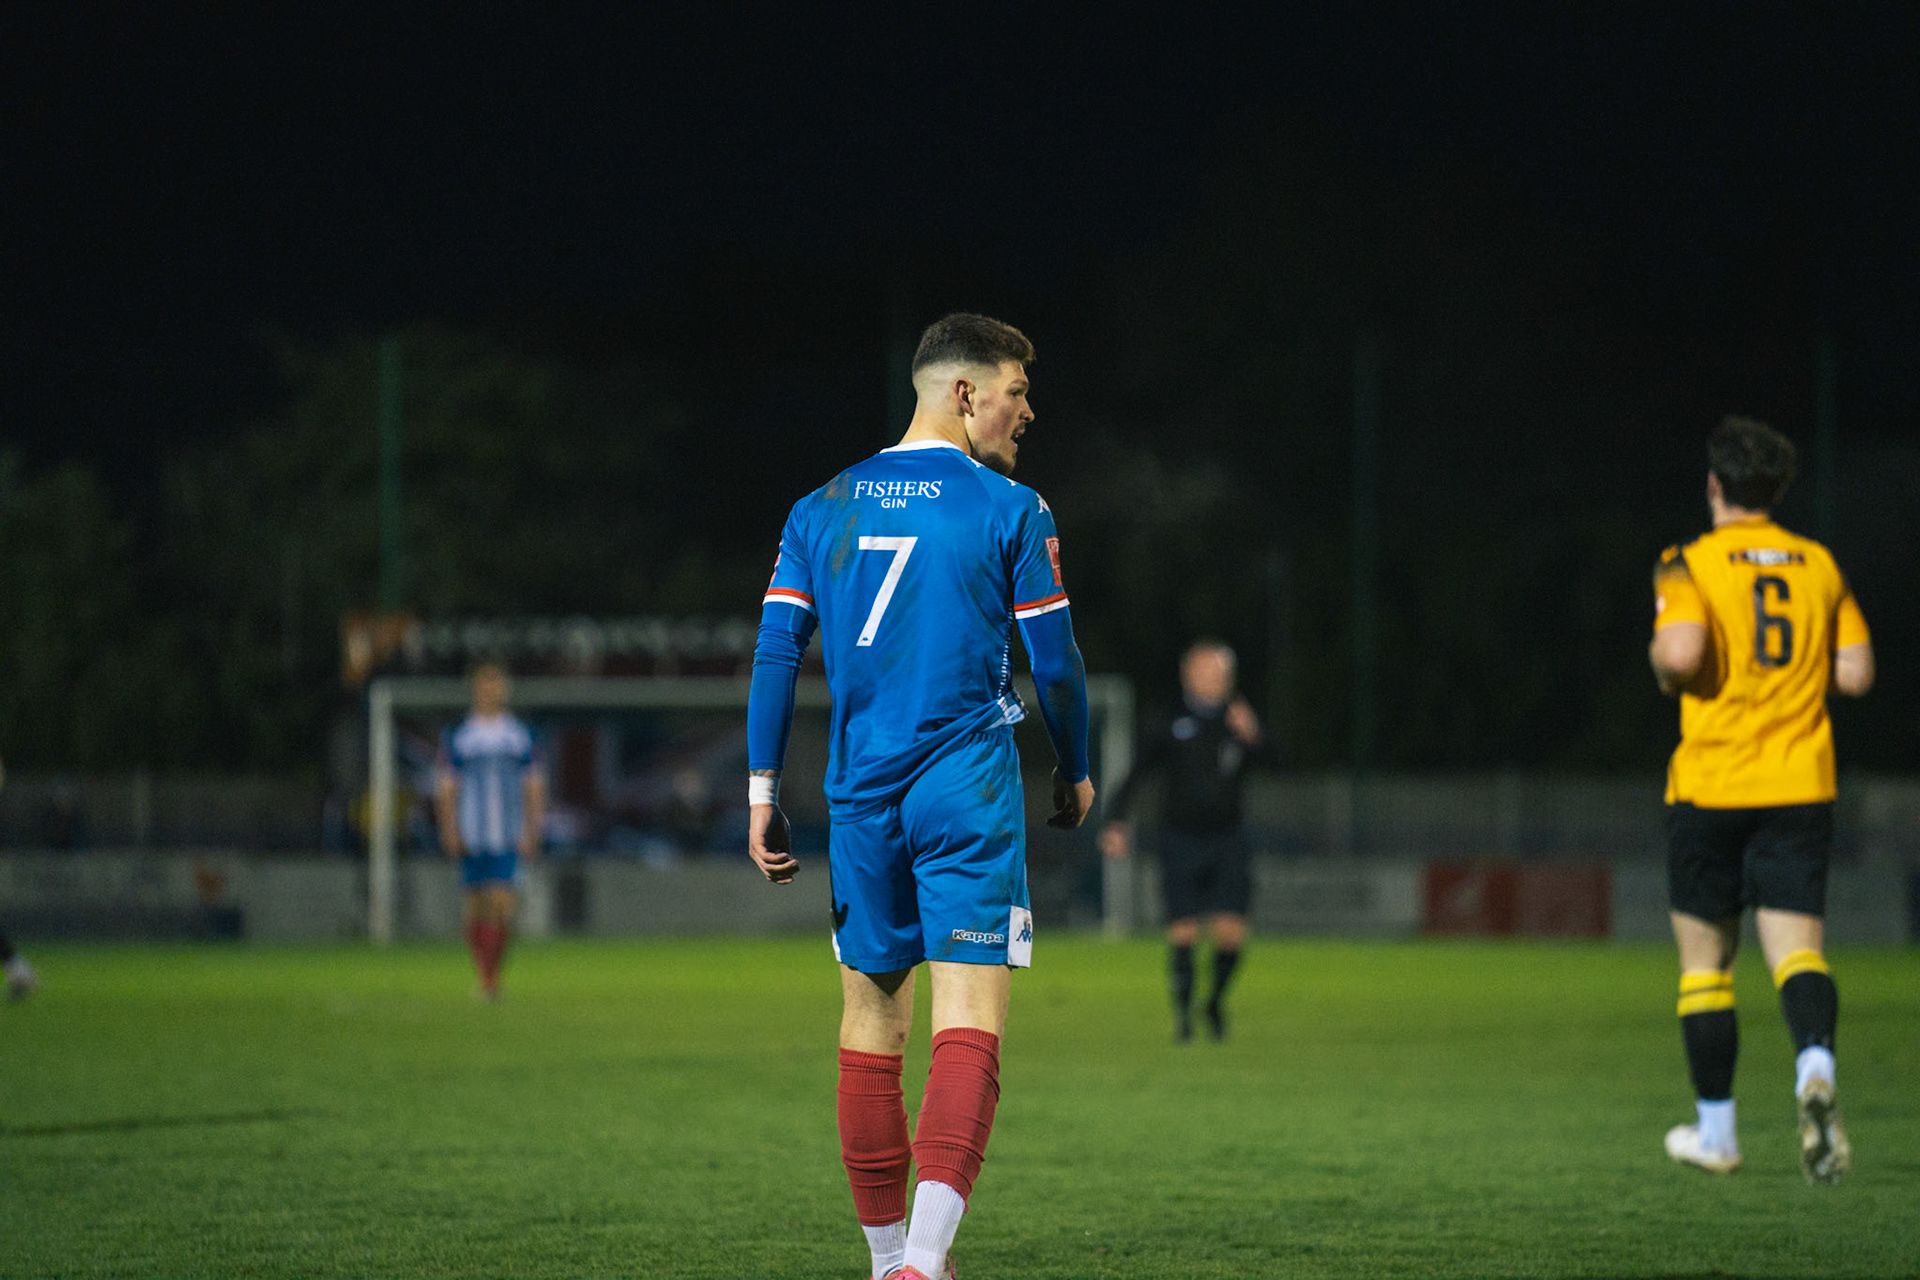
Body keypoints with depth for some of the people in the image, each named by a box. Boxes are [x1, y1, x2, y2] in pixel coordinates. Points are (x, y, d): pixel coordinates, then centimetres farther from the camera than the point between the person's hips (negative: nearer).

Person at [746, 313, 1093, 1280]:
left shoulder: (821, 509, 10)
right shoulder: (1008, 509, -2)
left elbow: (776, 651, 5)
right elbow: (1054, 662, 1)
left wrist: (762, 791, 7)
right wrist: (1074, 772, 17)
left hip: (861, 798, 5)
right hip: (968, 798, -4)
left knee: (871, 1020, 13)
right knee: (970, 1023, -10)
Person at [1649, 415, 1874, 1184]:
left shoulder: (1692, 564, -5)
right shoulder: (1820, 565, 8)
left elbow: (1681, 653, -22)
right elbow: (1855, 673, 6)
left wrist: (1666, 671, 0)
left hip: (1711, 788, -2)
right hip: (1801, 788, 2)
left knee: (1705, 962, 11)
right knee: (1797, 946, -7)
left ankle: (1716, 1131, 17)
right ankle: (1814, 1069, -36)